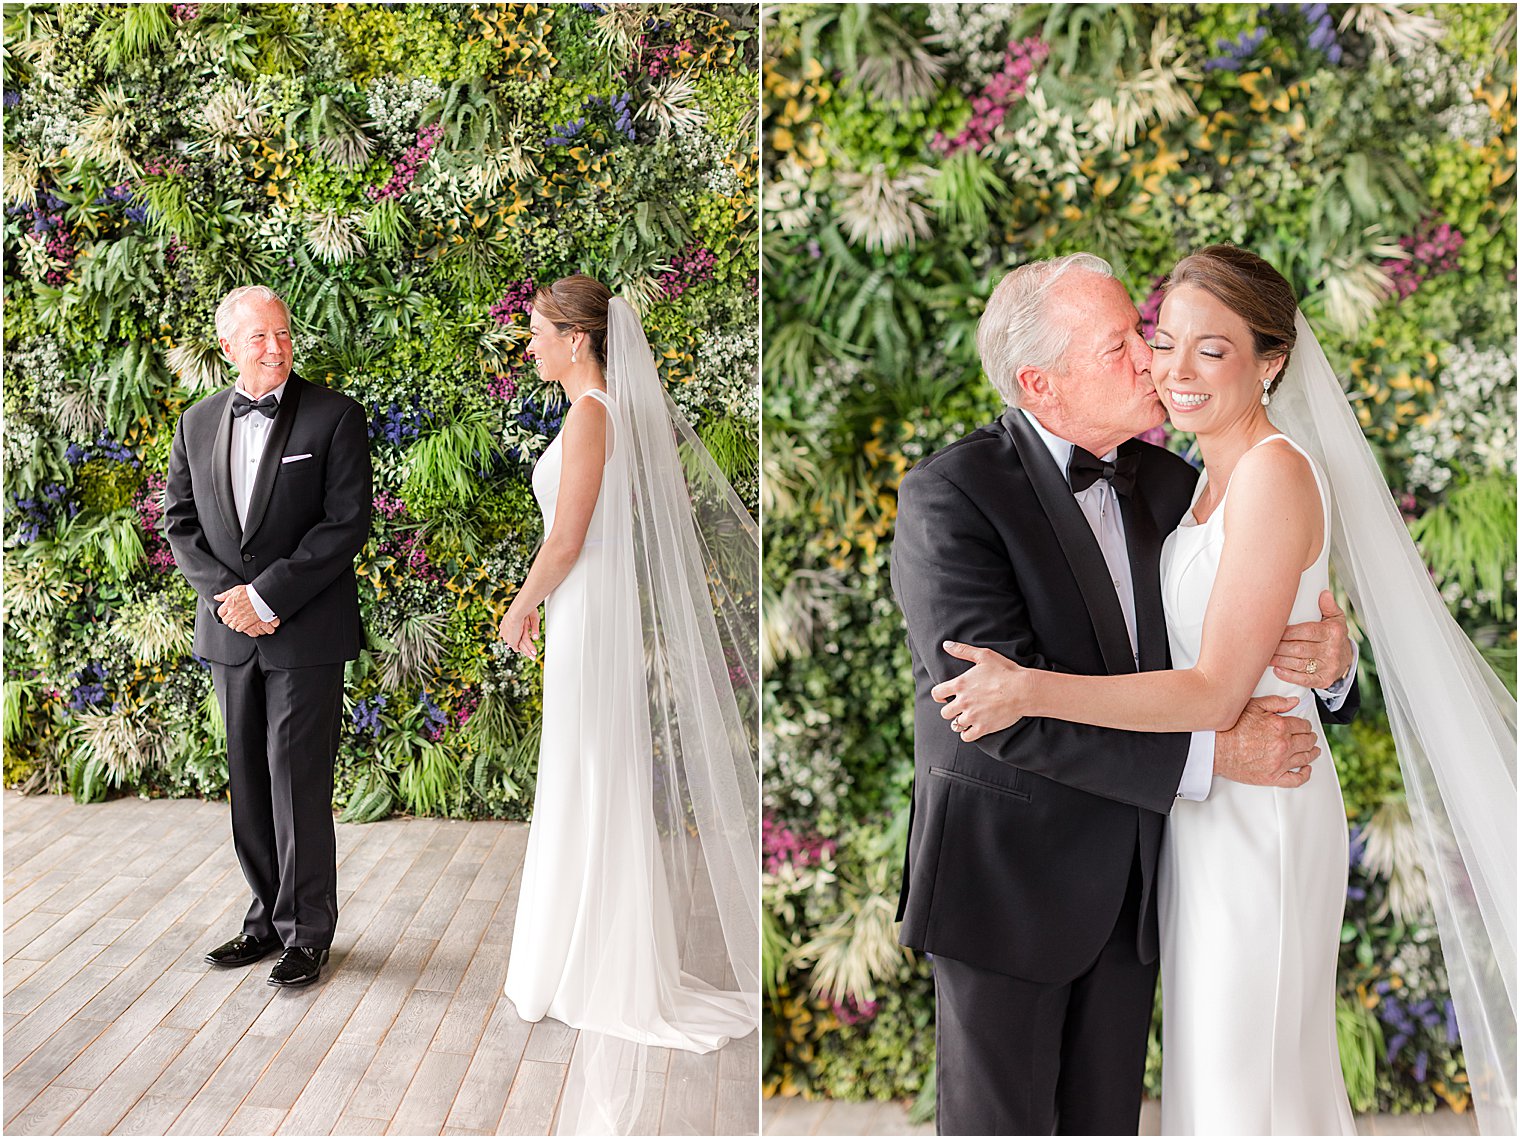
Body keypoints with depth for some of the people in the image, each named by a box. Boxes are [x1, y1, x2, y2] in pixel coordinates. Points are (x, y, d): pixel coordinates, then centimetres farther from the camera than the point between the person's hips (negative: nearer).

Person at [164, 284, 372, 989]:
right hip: (230, 634, 5)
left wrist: (267, 595, -16)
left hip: (307, 632, -5)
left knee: (298, 784, 0)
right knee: (249, 784, 12)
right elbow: (180, 520, 10)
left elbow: (347, 523, -12)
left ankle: (306, 931, 14)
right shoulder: (197, 424, 9)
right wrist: (224, 594, -7)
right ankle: (268, 918, 26)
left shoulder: (334, 416, -6)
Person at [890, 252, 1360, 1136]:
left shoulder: (1170, 482, 3)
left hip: (1134, 877, 6)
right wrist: (1204, 754, -23)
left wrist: (1329, 654, -14)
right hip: (1006, 872, -5)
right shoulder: (950, 496, -18)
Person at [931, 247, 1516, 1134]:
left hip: (1258, 808, -9)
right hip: (1204, 796, 9)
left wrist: (1030, 691, -28)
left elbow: (1217, 693, -23)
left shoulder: (1276, 471, -19)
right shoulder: (1212, 474, 8)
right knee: (1207, 1054, 21)